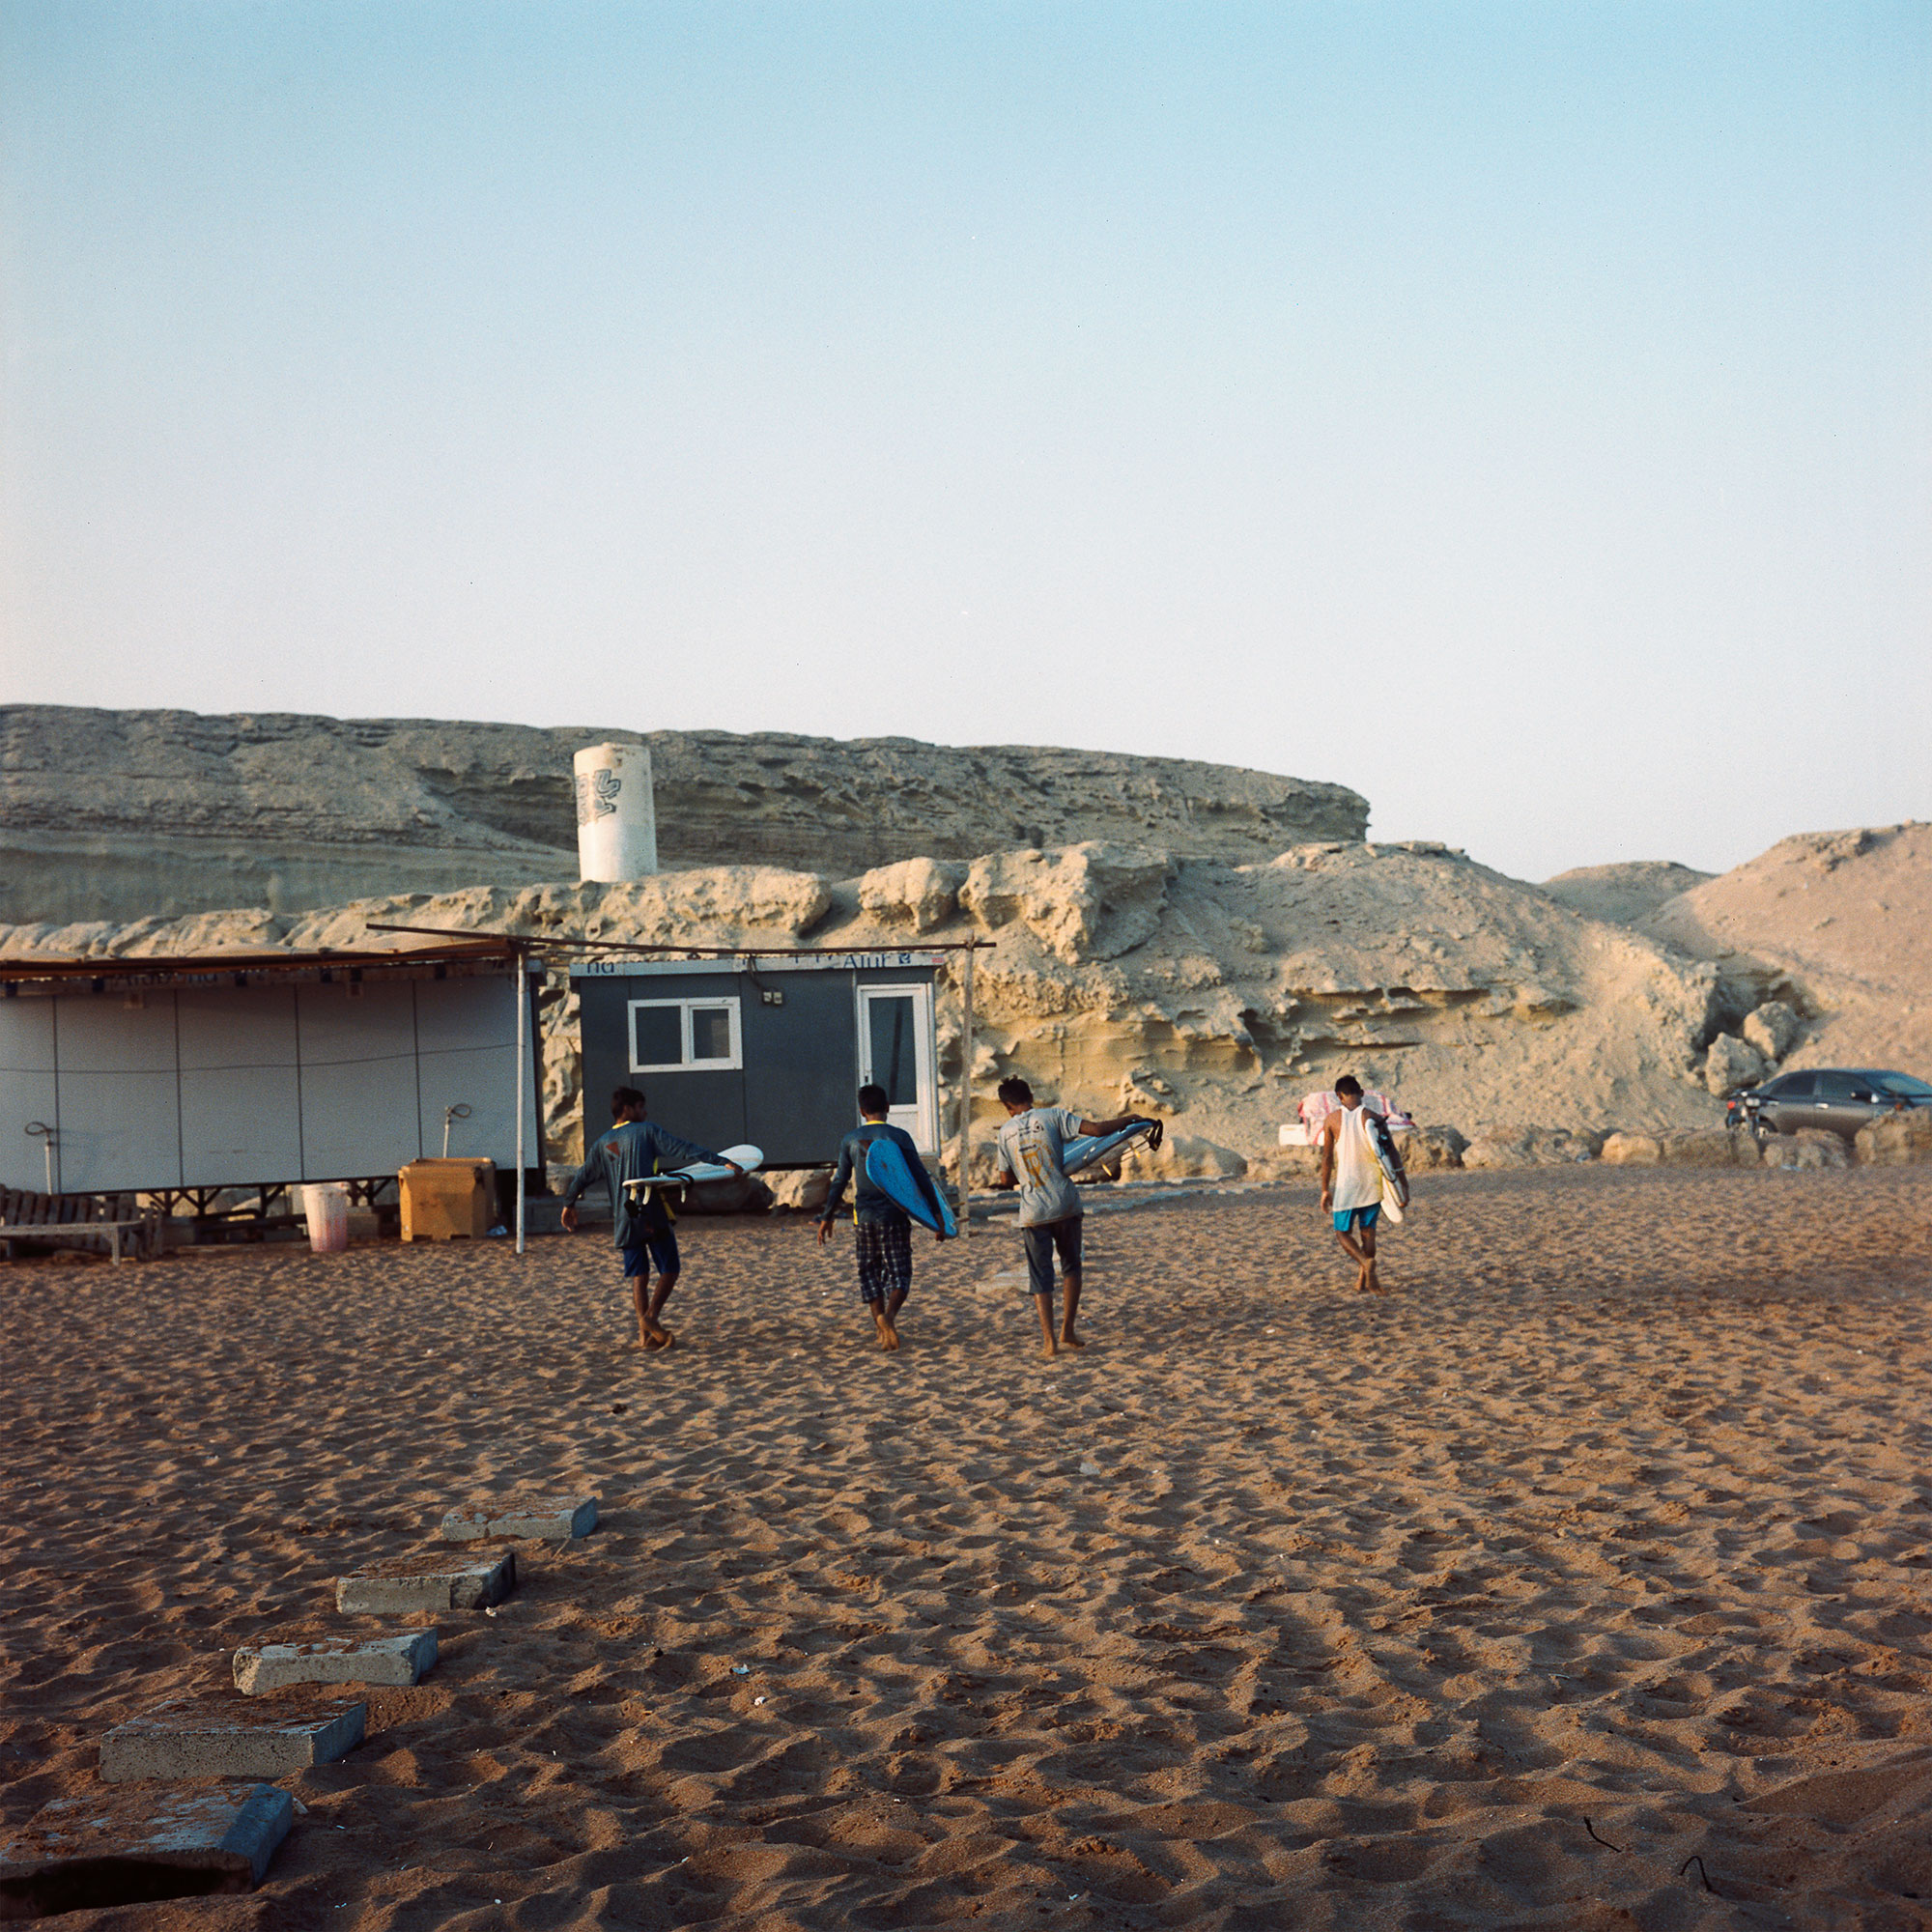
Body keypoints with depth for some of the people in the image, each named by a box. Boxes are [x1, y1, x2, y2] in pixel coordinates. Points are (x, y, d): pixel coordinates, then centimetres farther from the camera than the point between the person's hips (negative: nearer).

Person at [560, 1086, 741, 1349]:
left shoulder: (603, 1143, 14)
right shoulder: (647, 1131, 0)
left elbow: (583, 1176, 22)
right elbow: (682, 1149, -7)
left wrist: (569, 1204, 37)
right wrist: (721, 1161, -9)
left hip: (625, 1219, 5)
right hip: (653, 1215, -5)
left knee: (639, 1276, 7)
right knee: (669, 1270, 4)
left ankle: (645, 1333, 0)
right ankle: (651, 1316, -15)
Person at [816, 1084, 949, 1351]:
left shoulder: (850, 1140, 3)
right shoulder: (899, 1136, -3)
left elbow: (839, 1182, 5)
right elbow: (920, 1176, -5)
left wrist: (828, 1217, 14)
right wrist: (936, 1214, -1)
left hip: (863, 1218, 2)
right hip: (894, 1215, -2)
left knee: (870, 1273, 14)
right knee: (899, 1273, 3)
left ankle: (881, 1326, 9)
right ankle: (889, 1314, -22)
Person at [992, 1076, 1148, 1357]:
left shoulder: (1005, 1133, 3)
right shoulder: (1053, 1116, -3)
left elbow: (1006, 1180, 9)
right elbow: (1096, 1128, -10)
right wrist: (1126, 1120, 7)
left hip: (1033, 1213, 0)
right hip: (1065, 1206, 0)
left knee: (1040, 1277, 8)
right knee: (1071, 1267, 19)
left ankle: (1050, 1341, 0)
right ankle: (1068, 1331, 15)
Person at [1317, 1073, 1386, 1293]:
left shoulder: (1332, 1119, -4)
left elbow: (1327, 1157, -3)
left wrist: (1325, 1190, 3)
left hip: (1345, 1185, -1)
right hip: (1371, 1184, 1)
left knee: (1343, 1232, 10)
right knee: (1368, 1232, 13)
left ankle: (1365, 1262, -16)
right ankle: (1363, 1281, 12)